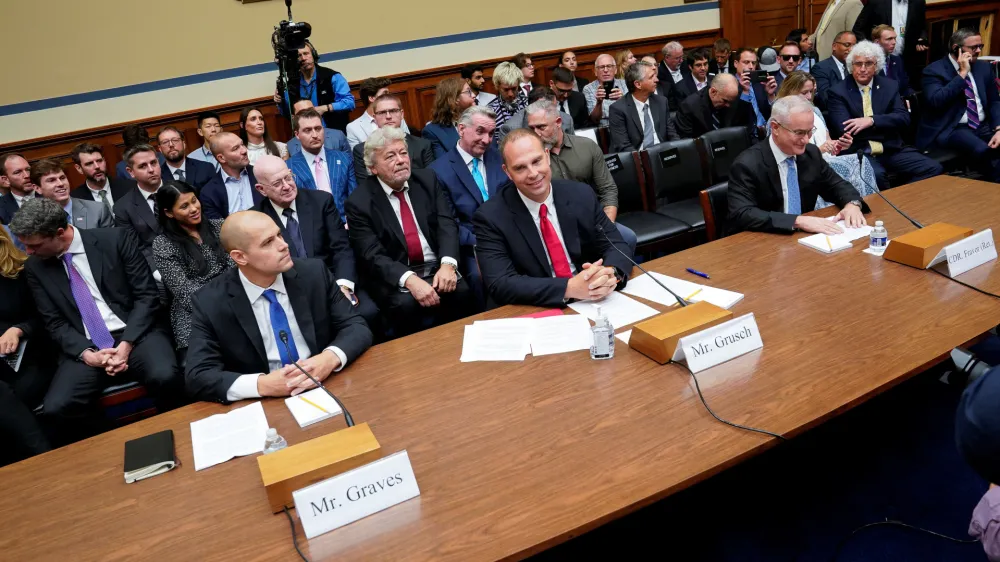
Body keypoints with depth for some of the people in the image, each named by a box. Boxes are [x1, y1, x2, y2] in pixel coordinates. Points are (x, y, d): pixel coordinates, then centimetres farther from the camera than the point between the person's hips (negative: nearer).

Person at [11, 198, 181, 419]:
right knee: (56, 407, -25)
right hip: (84, 347, 3)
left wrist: (127, 344, -16)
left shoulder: (116, 239, -3)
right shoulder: (35, 267, 8)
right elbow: (55, 323, 7)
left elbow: (147, 295, -5)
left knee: (164, 377, -34)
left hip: (135, 334, -2)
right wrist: (86, 354, -13)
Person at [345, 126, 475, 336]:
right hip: (393, 278, -2)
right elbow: (372, 256, -13)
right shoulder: (359, 202, -5)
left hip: (437, 268, 3)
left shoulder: (428, 180, 6)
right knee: (406, 305, -32)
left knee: (461, 292, -27)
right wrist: (409, 279, -30)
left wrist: (448, 264, -21)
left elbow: (447, 224, -2)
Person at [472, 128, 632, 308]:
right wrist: (570, 287, -27)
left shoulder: (581, 195, 1)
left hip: (594, 304, 2)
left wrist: (611, 273, -20)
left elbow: (616, 246, 4)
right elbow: (500, 285, -17)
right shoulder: (490, 217, -9)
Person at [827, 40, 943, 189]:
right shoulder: (838, 92, 1)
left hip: (891, 149, 4)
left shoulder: (890, 86, 12)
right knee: (876, 175, -35)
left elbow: (904, 118, -1)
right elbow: (844, 129, -11)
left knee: (934, 169, -17)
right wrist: (885, 125, -8)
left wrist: (872, 121, -17)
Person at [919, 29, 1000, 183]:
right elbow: (936, 101, -20)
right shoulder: (934, 70, -4)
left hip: (983, 126, 6)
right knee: (984, 151, -34)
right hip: (951, 129, -6)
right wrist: (962, 73, -15)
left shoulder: (984, 67, 14)